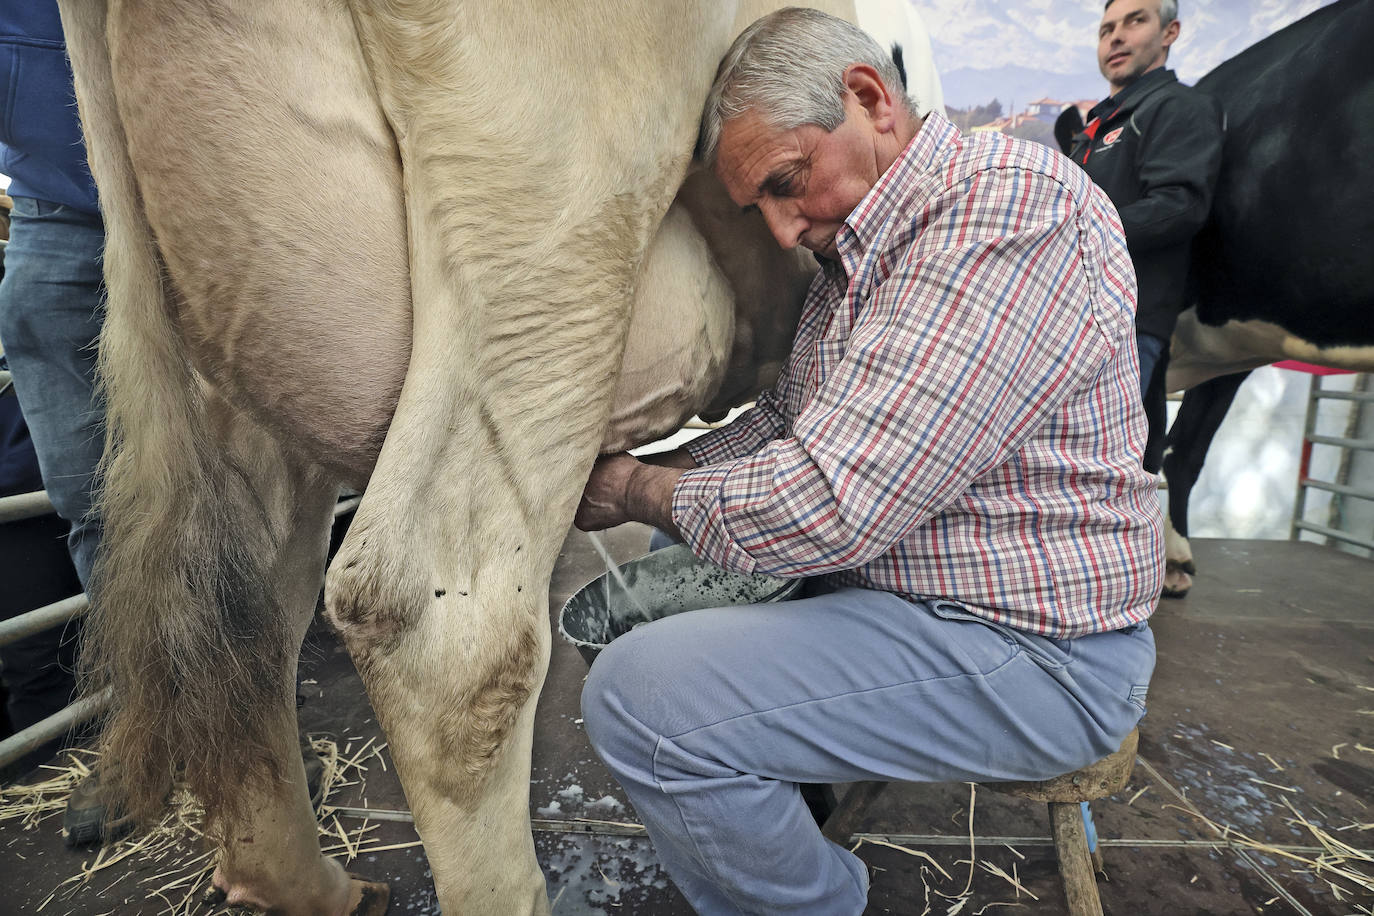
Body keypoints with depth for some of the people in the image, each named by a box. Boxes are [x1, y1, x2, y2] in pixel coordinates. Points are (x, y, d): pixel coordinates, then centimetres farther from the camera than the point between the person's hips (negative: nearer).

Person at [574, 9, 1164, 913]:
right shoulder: (862, 252, 10)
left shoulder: (1010, 212, -22)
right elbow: (785, 422, 14)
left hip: (1028, 650, -9)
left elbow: (828, 505, -28)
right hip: (900, 583, 10)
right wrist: (641, 477, 1)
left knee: (640, 698, -19)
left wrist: (638, 490, -12)